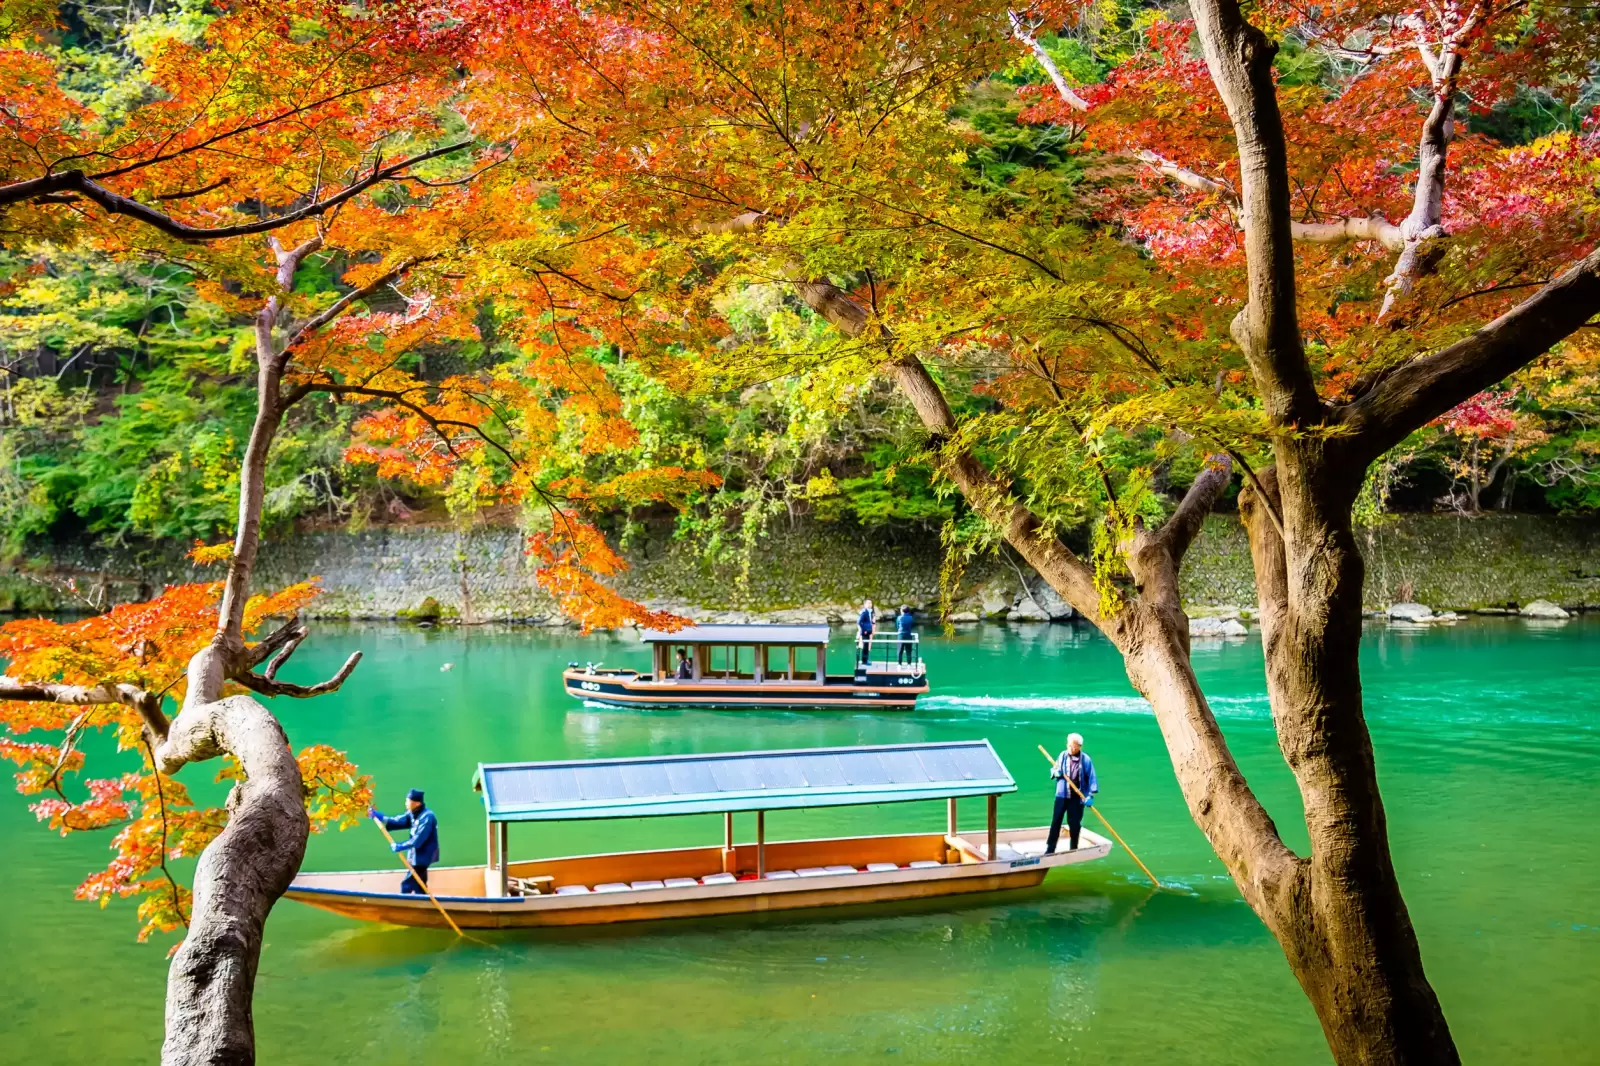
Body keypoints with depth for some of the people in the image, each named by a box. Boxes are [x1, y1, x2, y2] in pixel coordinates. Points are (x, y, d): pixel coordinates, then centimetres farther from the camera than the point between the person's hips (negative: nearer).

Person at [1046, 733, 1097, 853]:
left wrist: (1091, 795, -16)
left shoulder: (1086, 760, -10)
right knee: (1056, 821, 3)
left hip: (1078, 797, -2)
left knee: (1074, 823, 6)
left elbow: (1091, 777, -8)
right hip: (1062, 794, 2)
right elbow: (1053, 770, 10)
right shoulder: (1062, 756, -3)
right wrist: (1055, 772, -15)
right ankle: (1050, 849, 10)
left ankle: (1073, 850, 21)